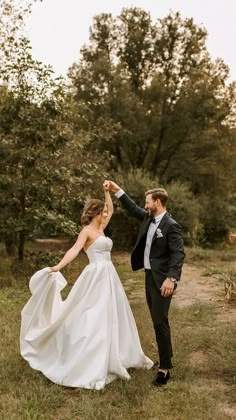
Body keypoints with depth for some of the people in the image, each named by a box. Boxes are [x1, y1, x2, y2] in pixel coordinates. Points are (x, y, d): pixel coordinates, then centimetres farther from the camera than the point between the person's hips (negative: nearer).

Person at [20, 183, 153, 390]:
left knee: (111, 318, 16)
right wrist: (58, 267, -35)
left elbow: (111, 210, 28)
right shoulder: (87, 230, -8)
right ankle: (90, 369, 1)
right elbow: (74, 250, -21)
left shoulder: (100, 229, 15)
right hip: (96, 277, -9)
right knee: (93, 320, -6)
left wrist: (107, 192, 19)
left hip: (108, 277, 9)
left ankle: (115, 358, 30)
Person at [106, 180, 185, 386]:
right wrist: (118, 191, 17)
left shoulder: (171, 225, -18)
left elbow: (179, 254, -23)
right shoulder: (149, 218, 7)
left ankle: (165, 368, 4)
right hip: (150, 276, 9)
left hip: (162, 280, -9)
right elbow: (134, 209, 22)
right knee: (158, 320, 18)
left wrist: (171, 278, -33)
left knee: (160, 321, -6)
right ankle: (166, 357, 33)